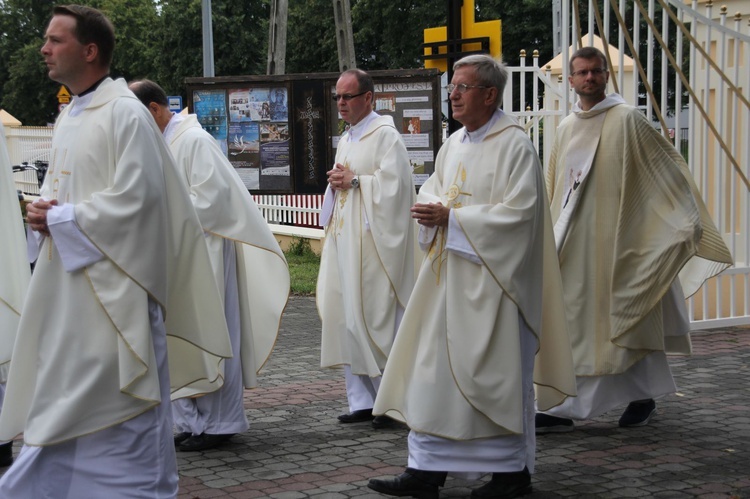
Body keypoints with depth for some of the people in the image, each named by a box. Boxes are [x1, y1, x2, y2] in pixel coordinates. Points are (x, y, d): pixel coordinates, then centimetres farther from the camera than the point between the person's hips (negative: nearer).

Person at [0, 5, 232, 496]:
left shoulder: (125, 114, -13)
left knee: (115, 399, -2)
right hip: (66, 282, 9)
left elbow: (134, 198, -20)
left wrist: (60, 218, -13)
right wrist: (44, 210, 0)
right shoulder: (69, 116, 14)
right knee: (60, 401, 13)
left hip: (112, 283, -9)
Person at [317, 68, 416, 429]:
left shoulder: (385, 135, -7)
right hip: (345, 242, 9)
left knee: (375, 320, -8)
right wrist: (336, 183, 5)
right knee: (348, 319, 6)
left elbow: (394, 183, -18)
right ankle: (362, 401, 12)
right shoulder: (346, 141, 20)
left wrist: (355, 181, -10)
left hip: (373, 243, -9)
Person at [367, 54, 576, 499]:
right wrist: (429, 207, -3)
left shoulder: (514, 145, -12)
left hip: (492, 277, -8)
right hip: (450, 273, 8)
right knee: (435, 365, 6)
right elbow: (434, 187, 22)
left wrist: (452, 217, -19)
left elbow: (518, 212, -19)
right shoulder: (455, 143, 12)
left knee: (497, 370, 0)